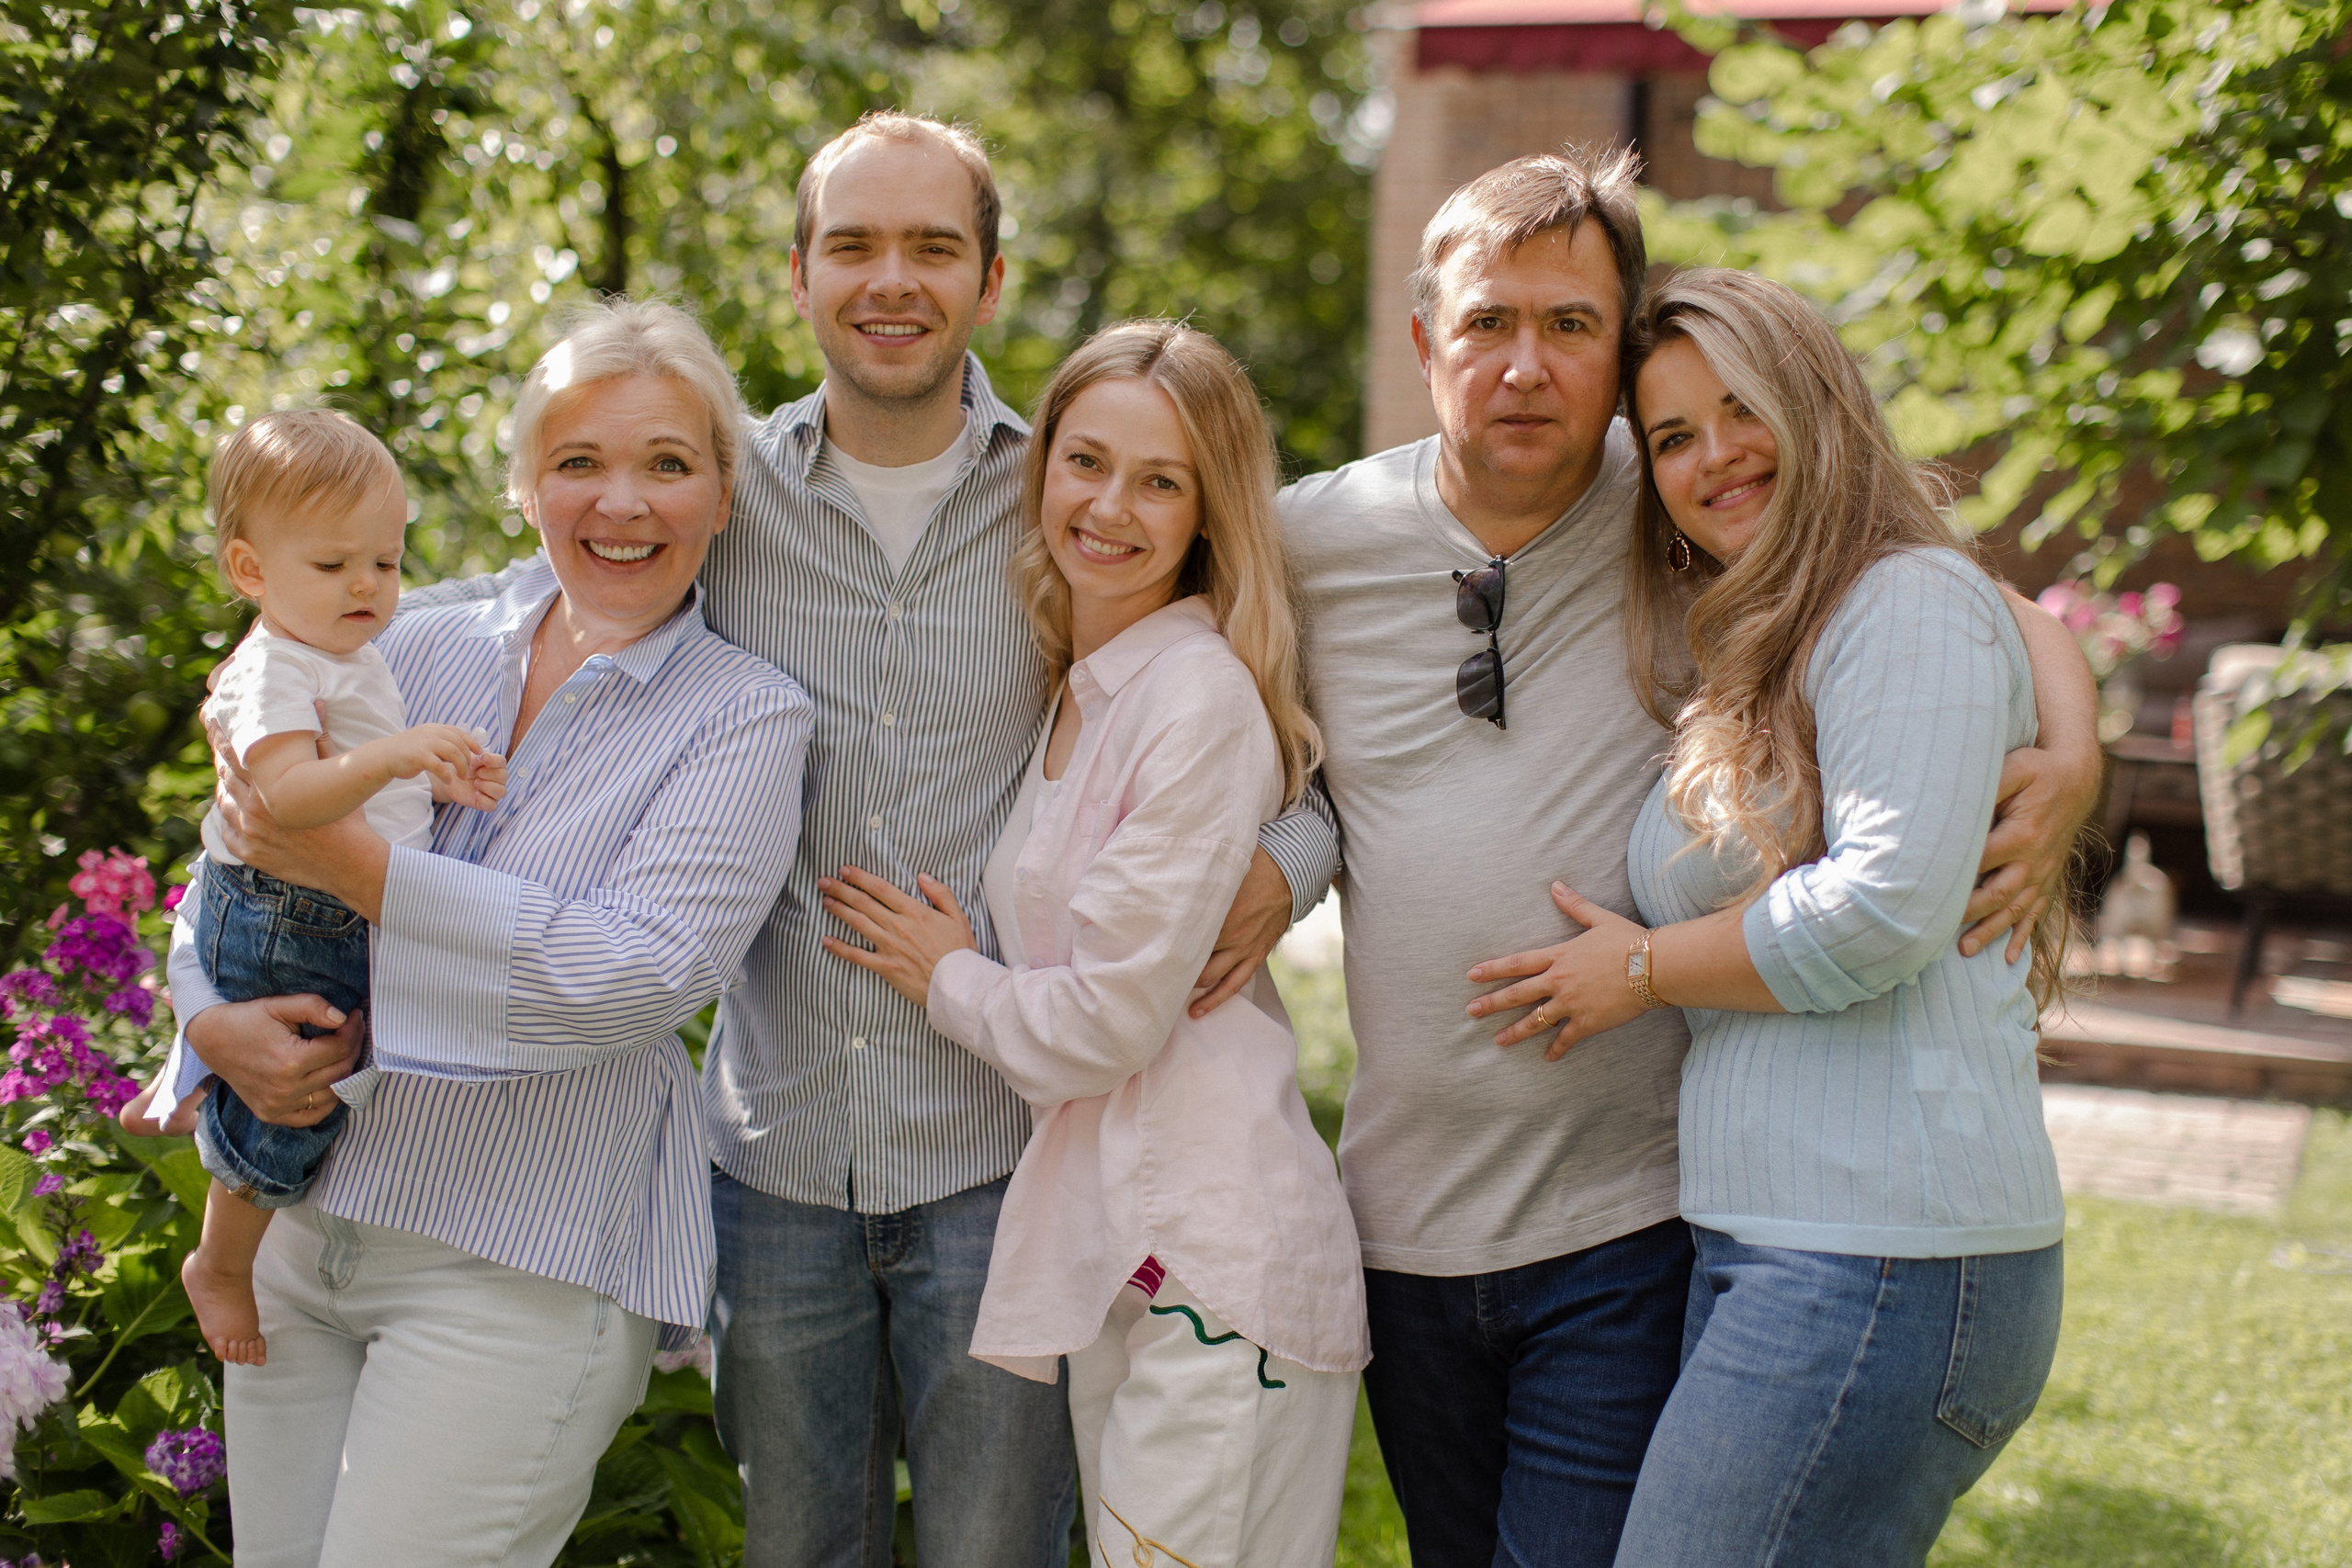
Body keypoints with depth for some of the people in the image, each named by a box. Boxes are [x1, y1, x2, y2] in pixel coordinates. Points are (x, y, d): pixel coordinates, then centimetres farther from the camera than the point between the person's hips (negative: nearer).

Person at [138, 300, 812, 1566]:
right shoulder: (420, 648, 7)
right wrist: (214, 1017, -6)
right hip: (304, 1218, 5)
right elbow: (237, 855, 14)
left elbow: (643, 973, -19)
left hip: (520, 1270, -5)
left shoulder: (744, 718, -6)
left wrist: (361, 868, -22)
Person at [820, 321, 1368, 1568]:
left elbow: (1110, 1015, -15)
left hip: (1216, 1244, -9)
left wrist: (947, 978, 0)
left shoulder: (1203, 696, -14)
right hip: (1110, 1238, 9)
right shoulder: (1073, 692, 13)